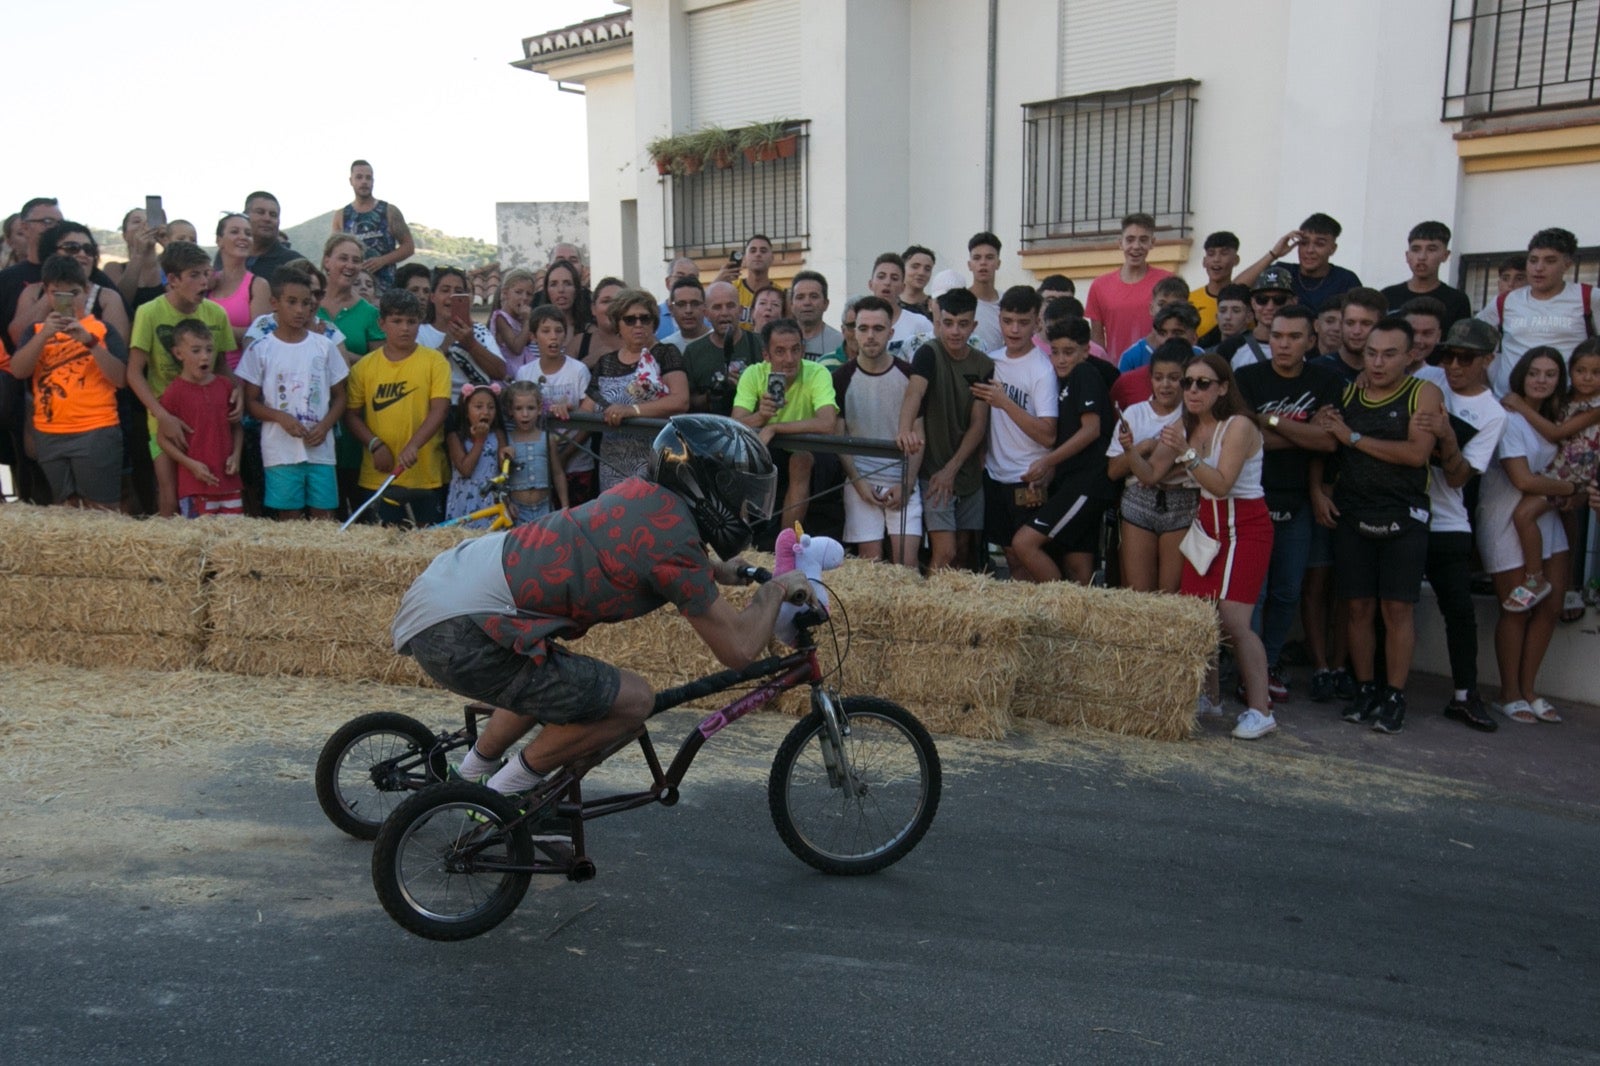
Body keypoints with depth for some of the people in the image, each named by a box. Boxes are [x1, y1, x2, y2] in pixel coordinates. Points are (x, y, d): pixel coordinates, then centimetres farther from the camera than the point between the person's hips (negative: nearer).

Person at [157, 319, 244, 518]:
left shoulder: (225, 386, 7)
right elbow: (162, 438, -3)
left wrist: (236, 455, -1)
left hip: (229, 480, 4)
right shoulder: (174, 392, -6)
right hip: (195, 482, -4)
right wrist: (191, 464, -11)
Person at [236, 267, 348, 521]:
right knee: (290, 518, 2)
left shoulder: (324, 346, 6)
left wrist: (324, 426, -7)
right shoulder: (260, 349, 1)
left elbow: (339, 396, 10)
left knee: (325, 518, 2)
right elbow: (251, 402, 3)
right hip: (281, 450, -1)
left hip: (321, 449, 2)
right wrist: (281, 418, -15)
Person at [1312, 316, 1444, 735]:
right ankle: (1365, 689, 15)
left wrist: (1353, 437, -12)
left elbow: (1417, 453, -16)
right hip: (1350, 515, 3)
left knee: (1397, 607, -2)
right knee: (1358, 606, 5)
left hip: (1402, 518, -3)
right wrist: (1316, 488, -1)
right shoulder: (1347, 391, 8)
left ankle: (1394, 697, 6)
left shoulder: (1424, 393, -3)